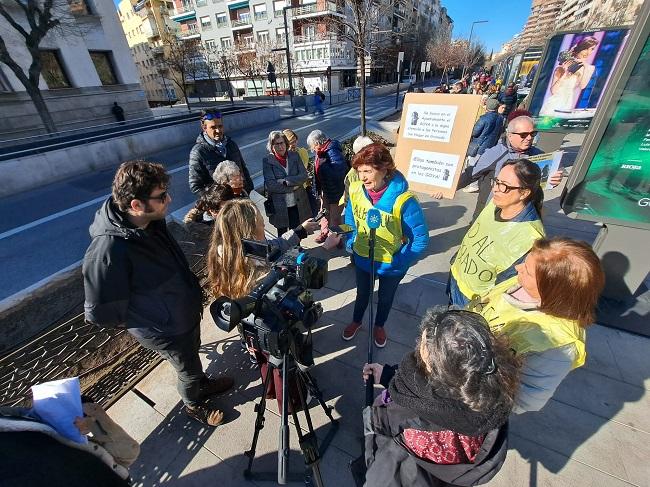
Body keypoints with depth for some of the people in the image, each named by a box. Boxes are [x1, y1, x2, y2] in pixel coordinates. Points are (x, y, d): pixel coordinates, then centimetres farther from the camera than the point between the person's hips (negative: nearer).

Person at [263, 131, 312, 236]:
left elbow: (304, 176, -4)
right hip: (280, 205, -2)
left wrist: (285, 181, -15)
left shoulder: (294, 156, 5)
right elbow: (270, 185, -14)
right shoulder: (267, 160, -4)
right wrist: (293, 186, -13)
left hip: (297, 202, 2)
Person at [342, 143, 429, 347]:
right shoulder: (356, 190, -18)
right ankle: (356, 321, 59)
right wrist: (351, 244, -4)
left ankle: (379, 326, 58)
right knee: (362, 294, 28)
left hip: (391, 265, -2)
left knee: (385, 298, 27)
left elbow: (421, 240, -22)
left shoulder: (403, 200, -31)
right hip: (362, 258, 3)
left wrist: (397, 262, -22)